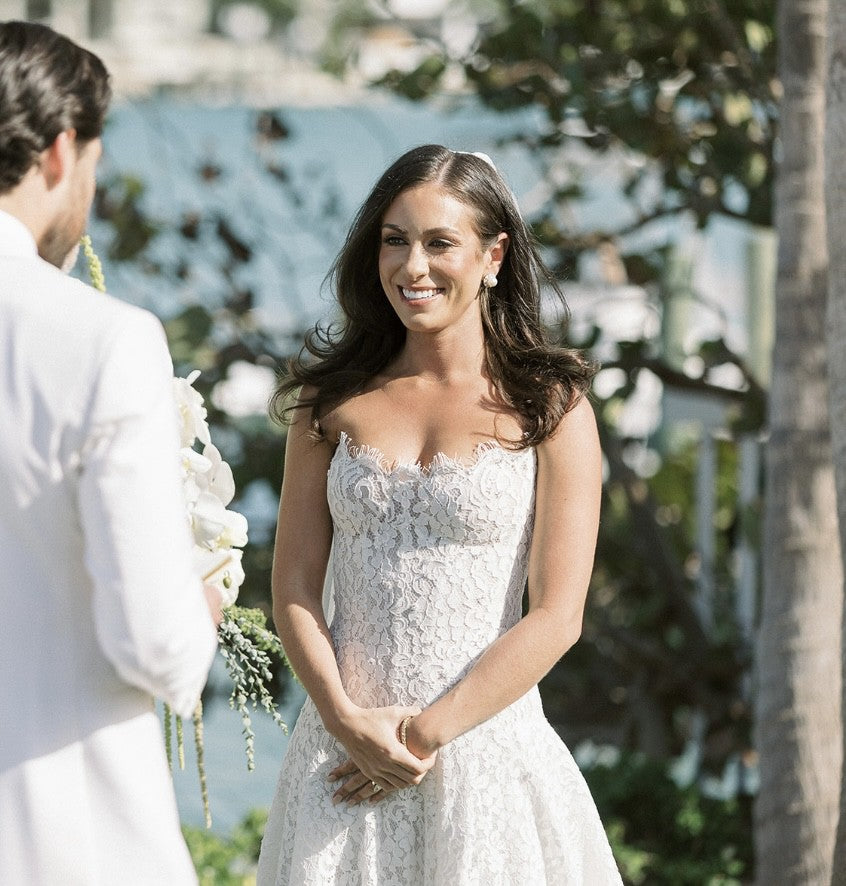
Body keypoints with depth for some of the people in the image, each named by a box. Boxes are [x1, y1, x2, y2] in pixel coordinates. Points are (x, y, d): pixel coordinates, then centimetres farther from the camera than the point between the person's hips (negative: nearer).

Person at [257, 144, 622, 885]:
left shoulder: (548, 406, -2)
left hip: (488, 742, -2)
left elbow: (556, 617, -6)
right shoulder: (334, 399, 7)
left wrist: (425, 734, -11)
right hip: (344, 750, 2)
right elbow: (294, 587, 4)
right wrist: (348, 721, -11)